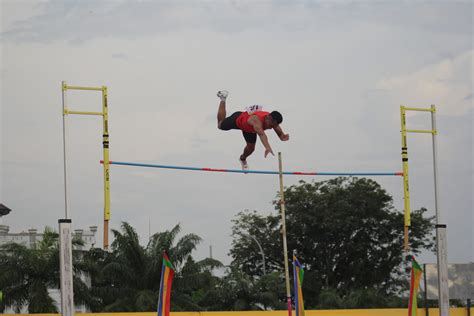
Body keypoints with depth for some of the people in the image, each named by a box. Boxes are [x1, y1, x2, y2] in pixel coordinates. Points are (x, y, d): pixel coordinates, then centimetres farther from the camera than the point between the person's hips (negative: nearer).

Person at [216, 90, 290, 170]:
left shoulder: (273, 120, -34)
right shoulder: (256, 120, -54)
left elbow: (280, 133, -30)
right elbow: (261, 134, -72)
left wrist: (283, 137, -56)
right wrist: (267, 147, -88)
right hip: (237, 118, -4)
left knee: (251, 148, 8)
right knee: (220, 125, 26)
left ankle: (243, 159, 45)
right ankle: (223, 99, 47)